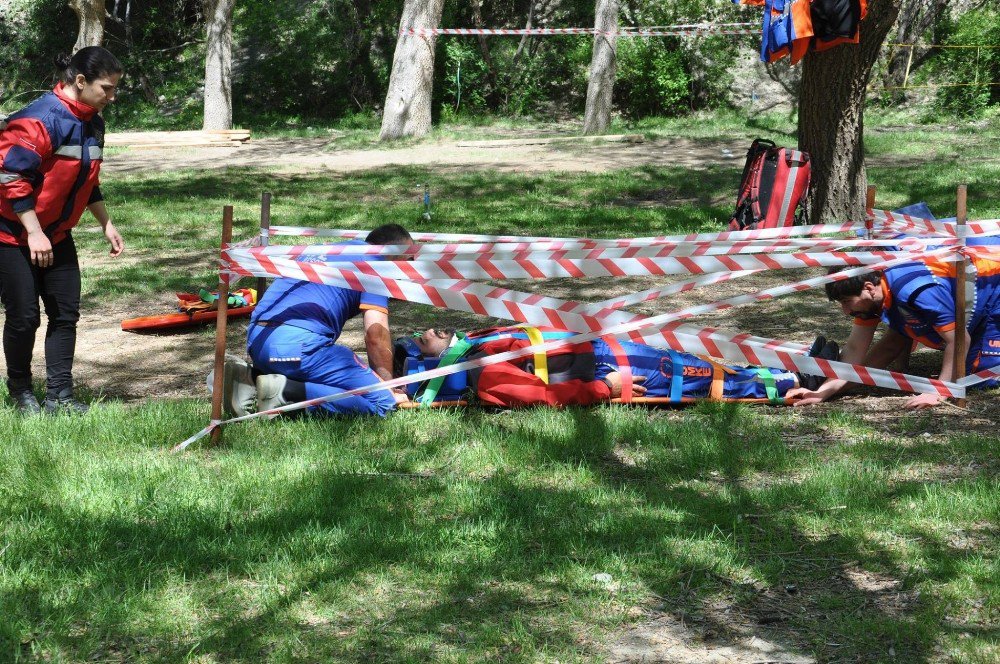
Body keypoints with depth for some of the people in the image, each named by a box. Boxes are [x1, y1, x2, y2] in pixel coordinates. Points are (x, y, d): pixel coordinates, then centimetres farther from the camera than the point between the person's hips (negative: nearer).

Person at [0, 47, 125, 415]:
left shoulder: (92, 123, 4)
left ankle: (59, 395, 9)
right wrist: (34, 233, -25)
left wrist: (106, 225, 16)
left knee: (65, 313, 4)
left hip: (56, 233, 8)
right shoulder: (40, 119, -24)